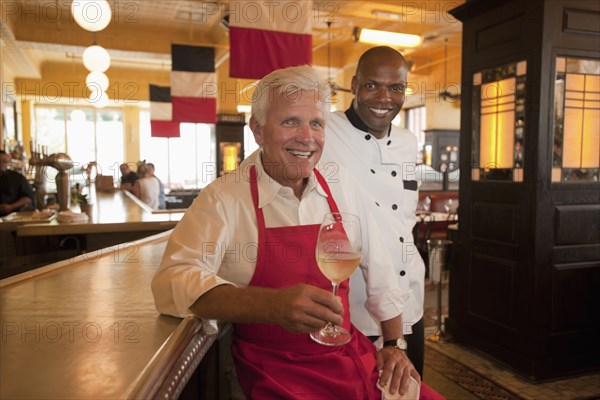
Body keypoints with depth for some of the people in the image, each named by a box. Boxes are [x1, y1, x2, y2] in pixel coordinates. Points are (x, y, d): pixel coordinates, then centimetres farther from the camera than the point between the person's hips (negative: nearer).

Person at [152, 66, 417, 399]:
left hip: (353, 357, 5)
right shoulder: (224, 199, -13)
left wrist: (394, 345, 10)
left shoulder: (340, 188, 2)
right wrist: (273, 304, -38)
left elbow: (379, 271, 12)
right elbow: (172, 282, -25)